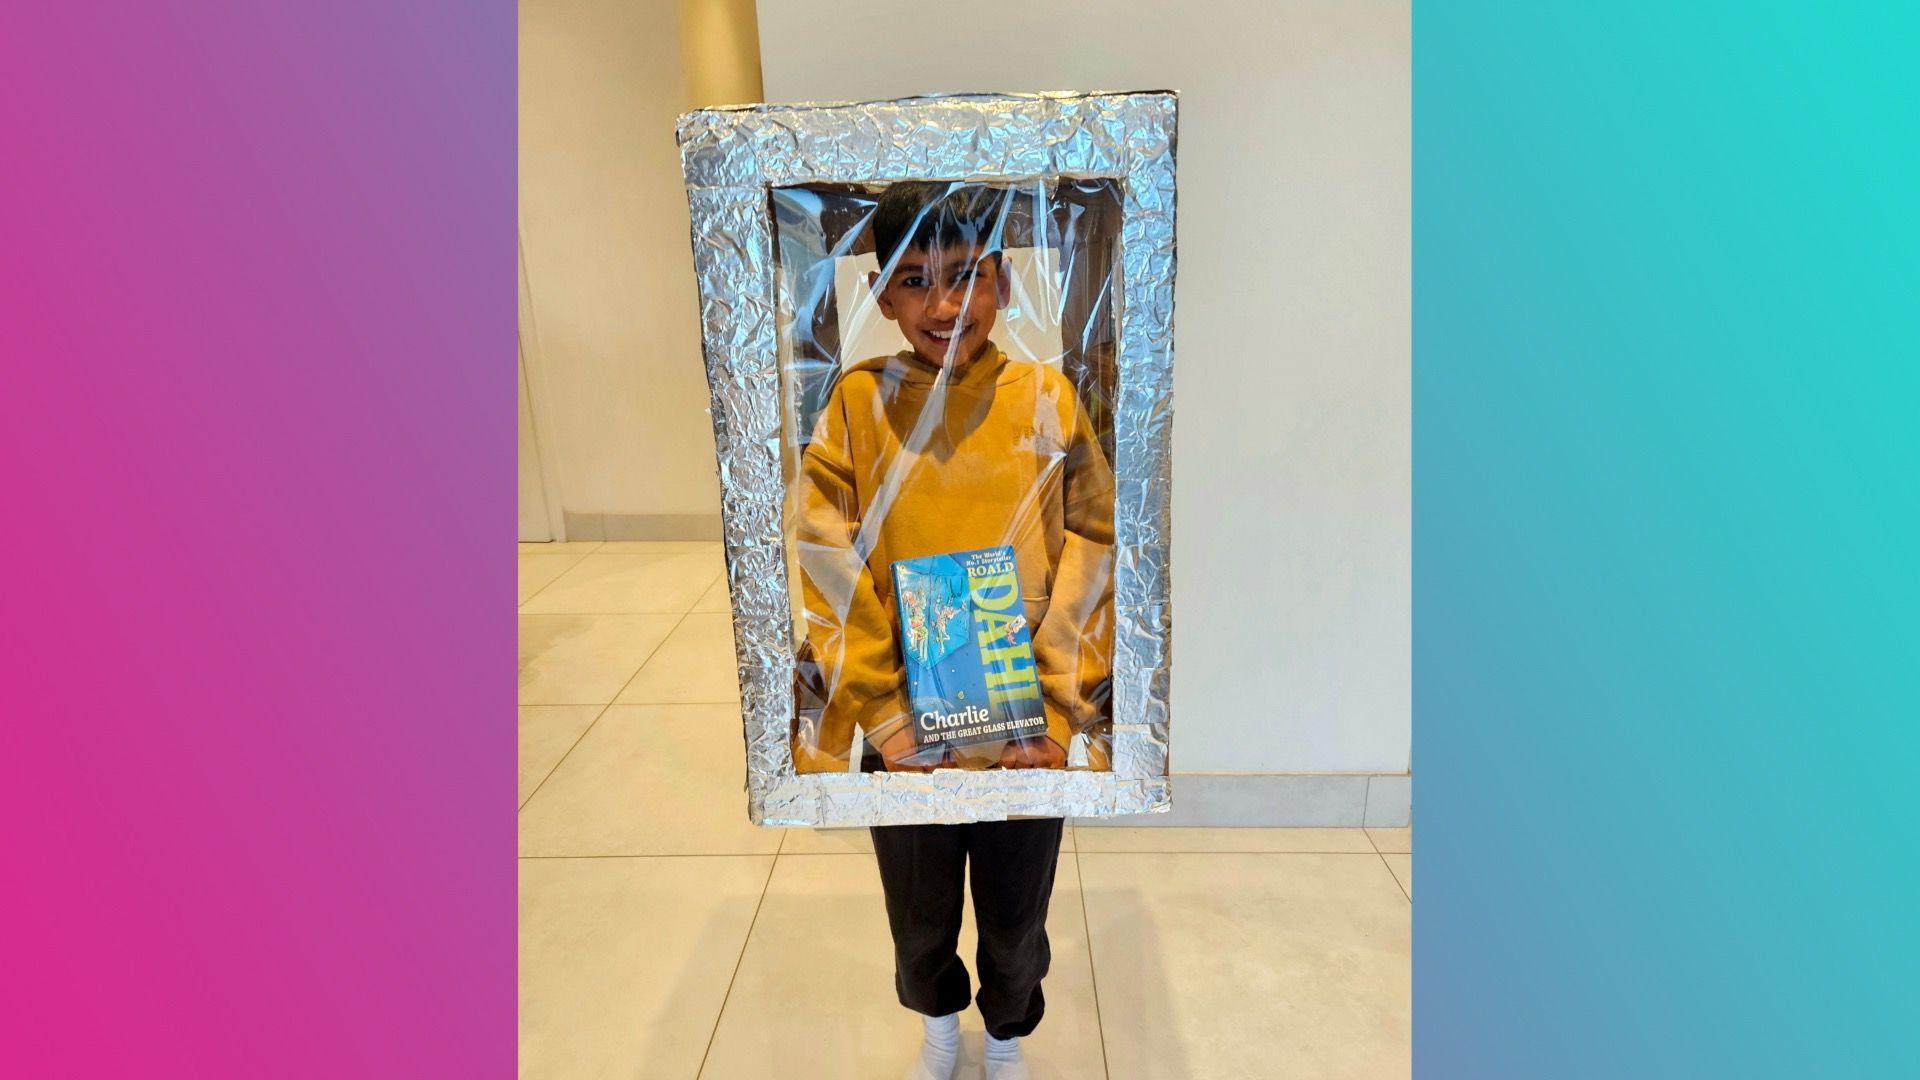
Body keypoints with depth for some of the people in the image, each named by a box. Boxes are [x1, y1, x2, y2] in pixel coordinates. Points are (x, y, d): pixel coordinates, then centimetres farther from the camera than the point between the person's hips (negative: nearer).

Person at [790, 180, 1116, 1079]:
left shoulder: (1047, 400, -9)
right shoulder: (858, 404, -9)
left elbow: (1090, 572, -9)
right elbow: (832, 580, -9)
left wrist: (1058, 720, -13)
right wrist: (886, 723, -13)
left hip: (1030, 736, 0)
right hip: (904, 739, 1)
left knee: (1016, 919, 22)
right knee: (919, 915, 24)